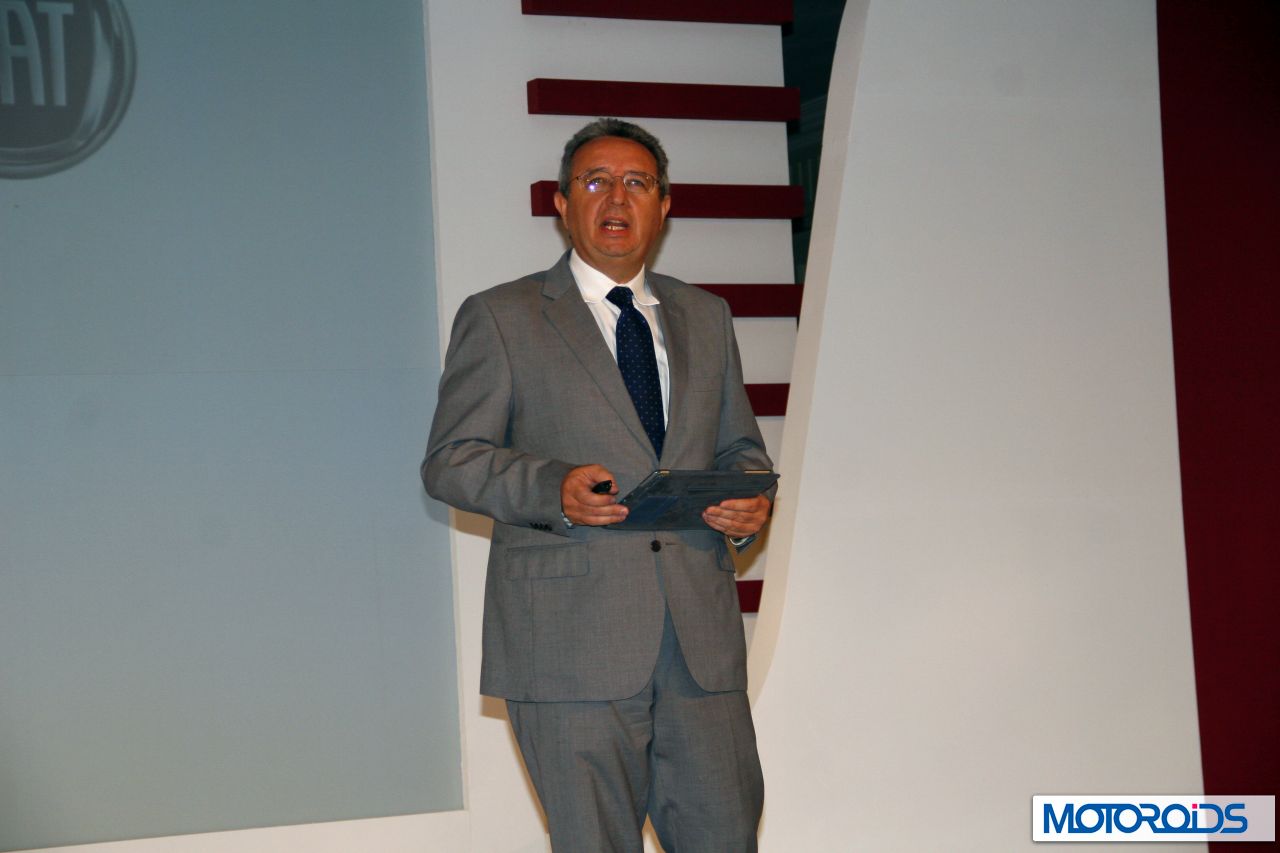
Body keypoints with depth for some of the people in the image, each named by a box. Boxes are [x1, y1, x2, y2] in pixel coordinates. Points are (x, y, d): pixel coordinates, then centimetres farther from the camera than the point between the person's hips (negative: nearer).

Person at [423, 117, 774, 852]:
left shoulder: (706, 318, 19)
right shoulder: (500, 318, 5)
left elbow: (739, 446, 23)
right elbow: (450, 462, 0)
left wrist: (752, 498, -1)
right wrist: (552, 488, -18)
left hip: (702, 632, 4)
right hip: (571, 638, -4)